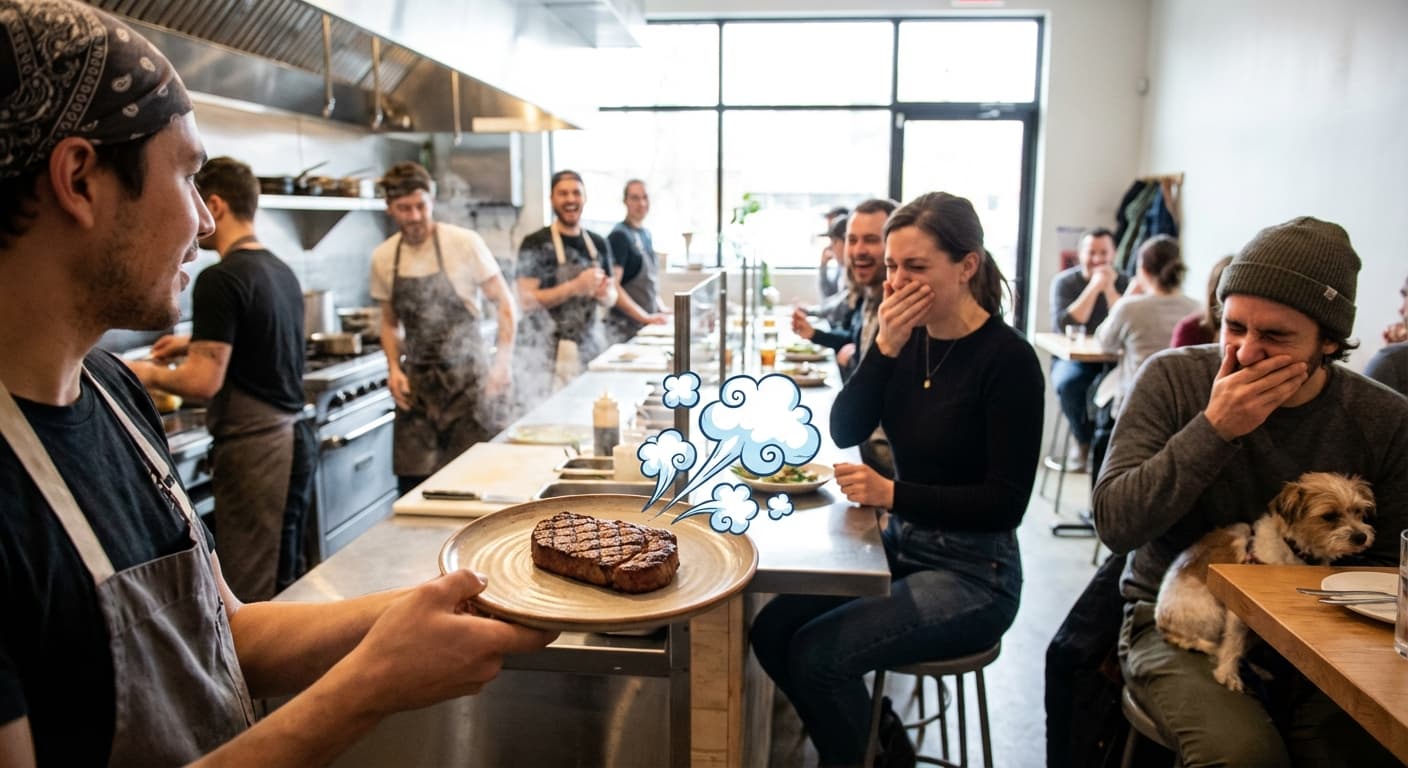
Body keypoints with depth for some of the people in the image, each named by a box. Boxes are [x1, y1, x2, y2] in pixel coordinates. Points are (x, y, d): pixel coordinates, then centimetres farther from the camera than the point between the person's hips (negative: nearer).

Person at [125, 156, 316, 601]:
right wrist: (197, 344, 27)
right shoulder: (281, 271, 10)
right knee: (287, 582, 16)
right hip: (292, 437, 9)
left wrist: (150, 374, 1)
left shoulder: (221, 279, -15)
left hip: (255, 448, -9)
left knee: (255, 594, 0)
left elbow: (205, 381, -17)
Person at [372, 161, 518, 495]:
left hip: (468, 377, -3)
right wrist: (394, 367, -1)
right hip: (416, 383, 4)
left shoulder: (464, 242, -9)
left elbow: (504, 304, -6)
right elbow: (390, 322, 15)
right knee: (413, 484, 5)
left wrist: (503, 360, -18)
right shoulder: (383, 258, 4)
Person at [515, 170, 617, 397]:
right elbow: (527, 301, -13)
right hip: (549, 357, -5)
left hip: (591, 351, 5)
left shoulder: (599, 243, 10)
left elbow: (611, 297, 17)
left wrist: (604, 293, -6)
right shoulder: (535, 244, -6)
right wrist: (576, 287, -20)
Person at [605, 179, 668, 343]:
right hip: (625, 328, -7)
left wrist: (660, 307, 8)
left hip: (648, 325, 7)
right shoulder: (620, 236, -13)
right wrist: (645, 317, -21)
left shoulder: (646, 233, 11)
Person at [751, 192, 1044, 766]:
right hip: (901, 545, 6)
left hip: (974, 573, -6)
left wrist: (890, 494, -24)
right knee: (772, 629, -6)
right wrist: (885, 346, -17)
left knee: (818, 653, -19)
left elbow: (1006, 501, -17)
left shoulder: (1008, 359, -16)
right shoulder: (910, 338, 1)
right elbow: (844, 431, -5)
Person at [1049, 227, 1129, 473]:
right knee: (1068, 382, -34)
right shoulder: (1065, 282, 0)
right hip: (1072, 359, -1)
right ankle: (1083, 442, -12)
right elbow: (1064, 326, -18)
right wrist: (1094, 286, -18)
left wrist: (1109, 289, -16)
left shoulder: (1123, 283, 4)